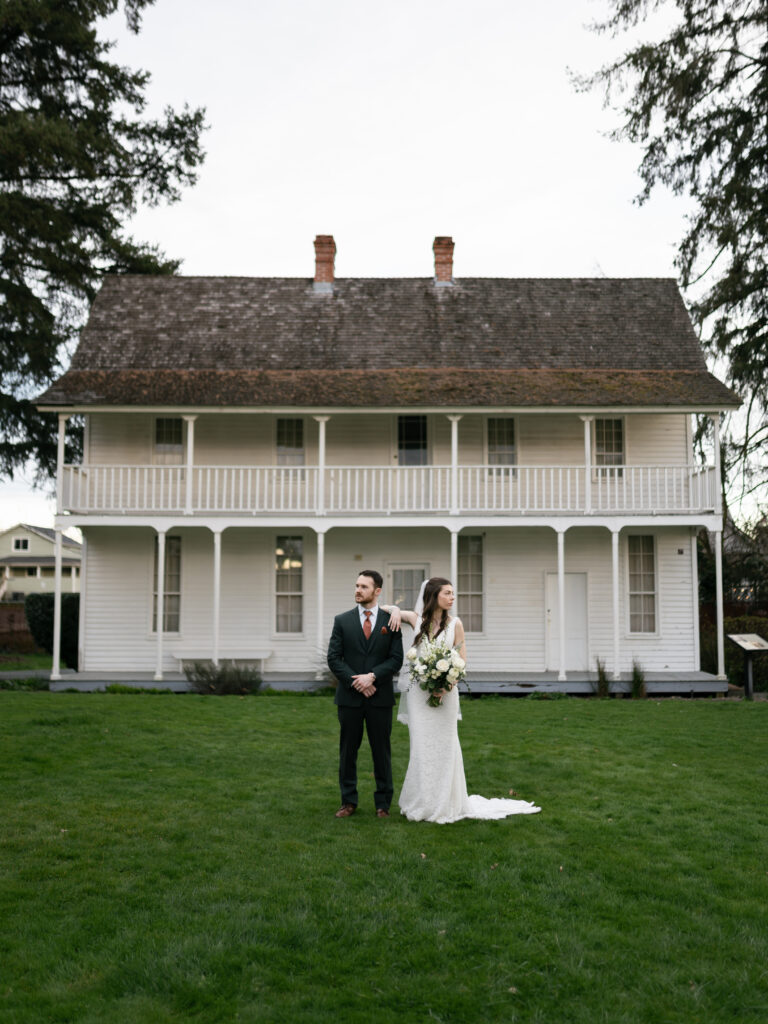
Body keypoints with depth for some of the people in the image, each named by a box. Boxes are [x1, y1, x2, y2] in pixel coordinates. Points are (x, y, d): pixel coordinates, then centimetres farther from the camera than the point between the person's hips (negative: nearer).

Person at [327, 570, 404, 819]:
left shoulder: (391, 621, 3)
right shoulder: (342, 621, 3)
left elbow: (396, 659, -2)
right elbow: (334, 658, -1)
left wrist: (372, 676, -15)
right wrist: (355, 682, -12)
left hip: (380, 697, -1)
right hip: (349, 696, 1)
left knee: (381, 751, 6)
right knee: (347, 751, 7)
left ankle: (383, 803, 17)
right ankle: (349, 801, 18)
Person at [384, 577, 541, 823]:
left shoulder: (454, 623, -1)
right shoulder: (417, 619, 2)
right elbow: (386, 607, 14)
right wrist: (395, 611, -9)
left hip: (445, 693, -1)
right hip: (418, 692, 1)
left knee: (444, 747, 3)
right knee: (421, 748, 5)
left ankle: (444, 804, 16)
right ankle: (421, 804, 17)